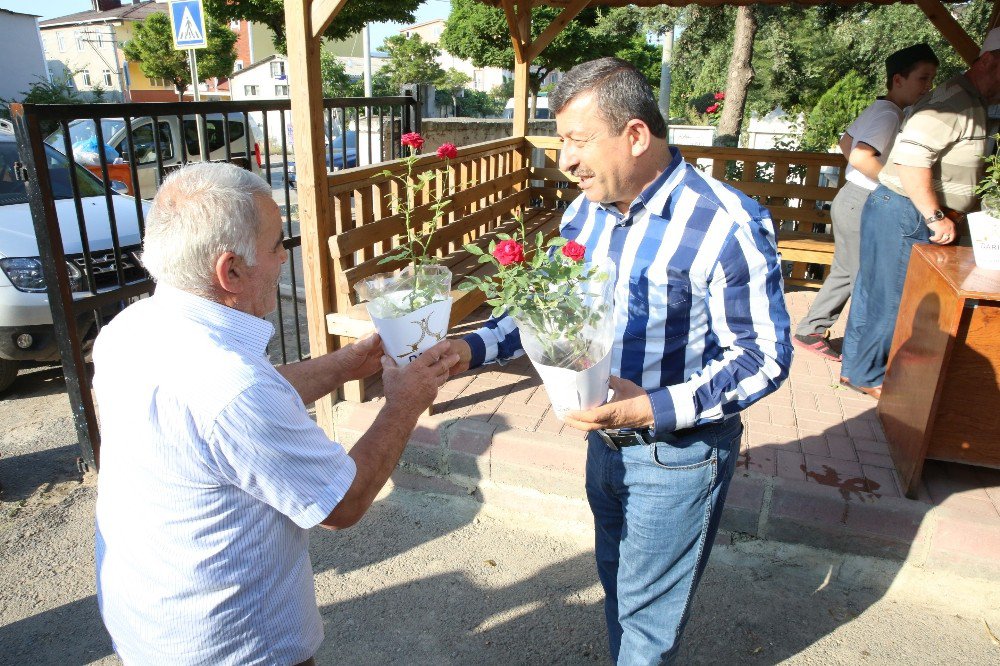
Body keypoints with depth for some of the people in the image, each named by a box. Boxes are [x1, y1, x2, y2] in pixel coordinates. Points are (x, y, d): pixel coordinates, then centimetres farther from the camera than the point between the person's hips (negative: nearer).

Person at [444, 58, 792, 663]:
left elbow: (764, 357, -20)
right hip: (604, 438, 7)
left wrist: (654, 408, -31)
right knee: (617, 581, 27)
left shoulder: (727, 227, -25)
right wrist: (474, 349, -10)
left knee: (647, 609, 15)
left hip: (679, 452, -6)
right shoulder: (586, 212, -4)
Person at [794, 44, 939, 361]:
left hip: (853, 199, 10)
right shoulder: (889, 114, -18)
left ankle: (809, 332, 23)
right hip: (862, 203, -10)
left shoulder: (875, 109, 12)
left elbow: (845, 142, 25)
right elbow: (861, 156, -33)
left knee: (845, 272, 16)